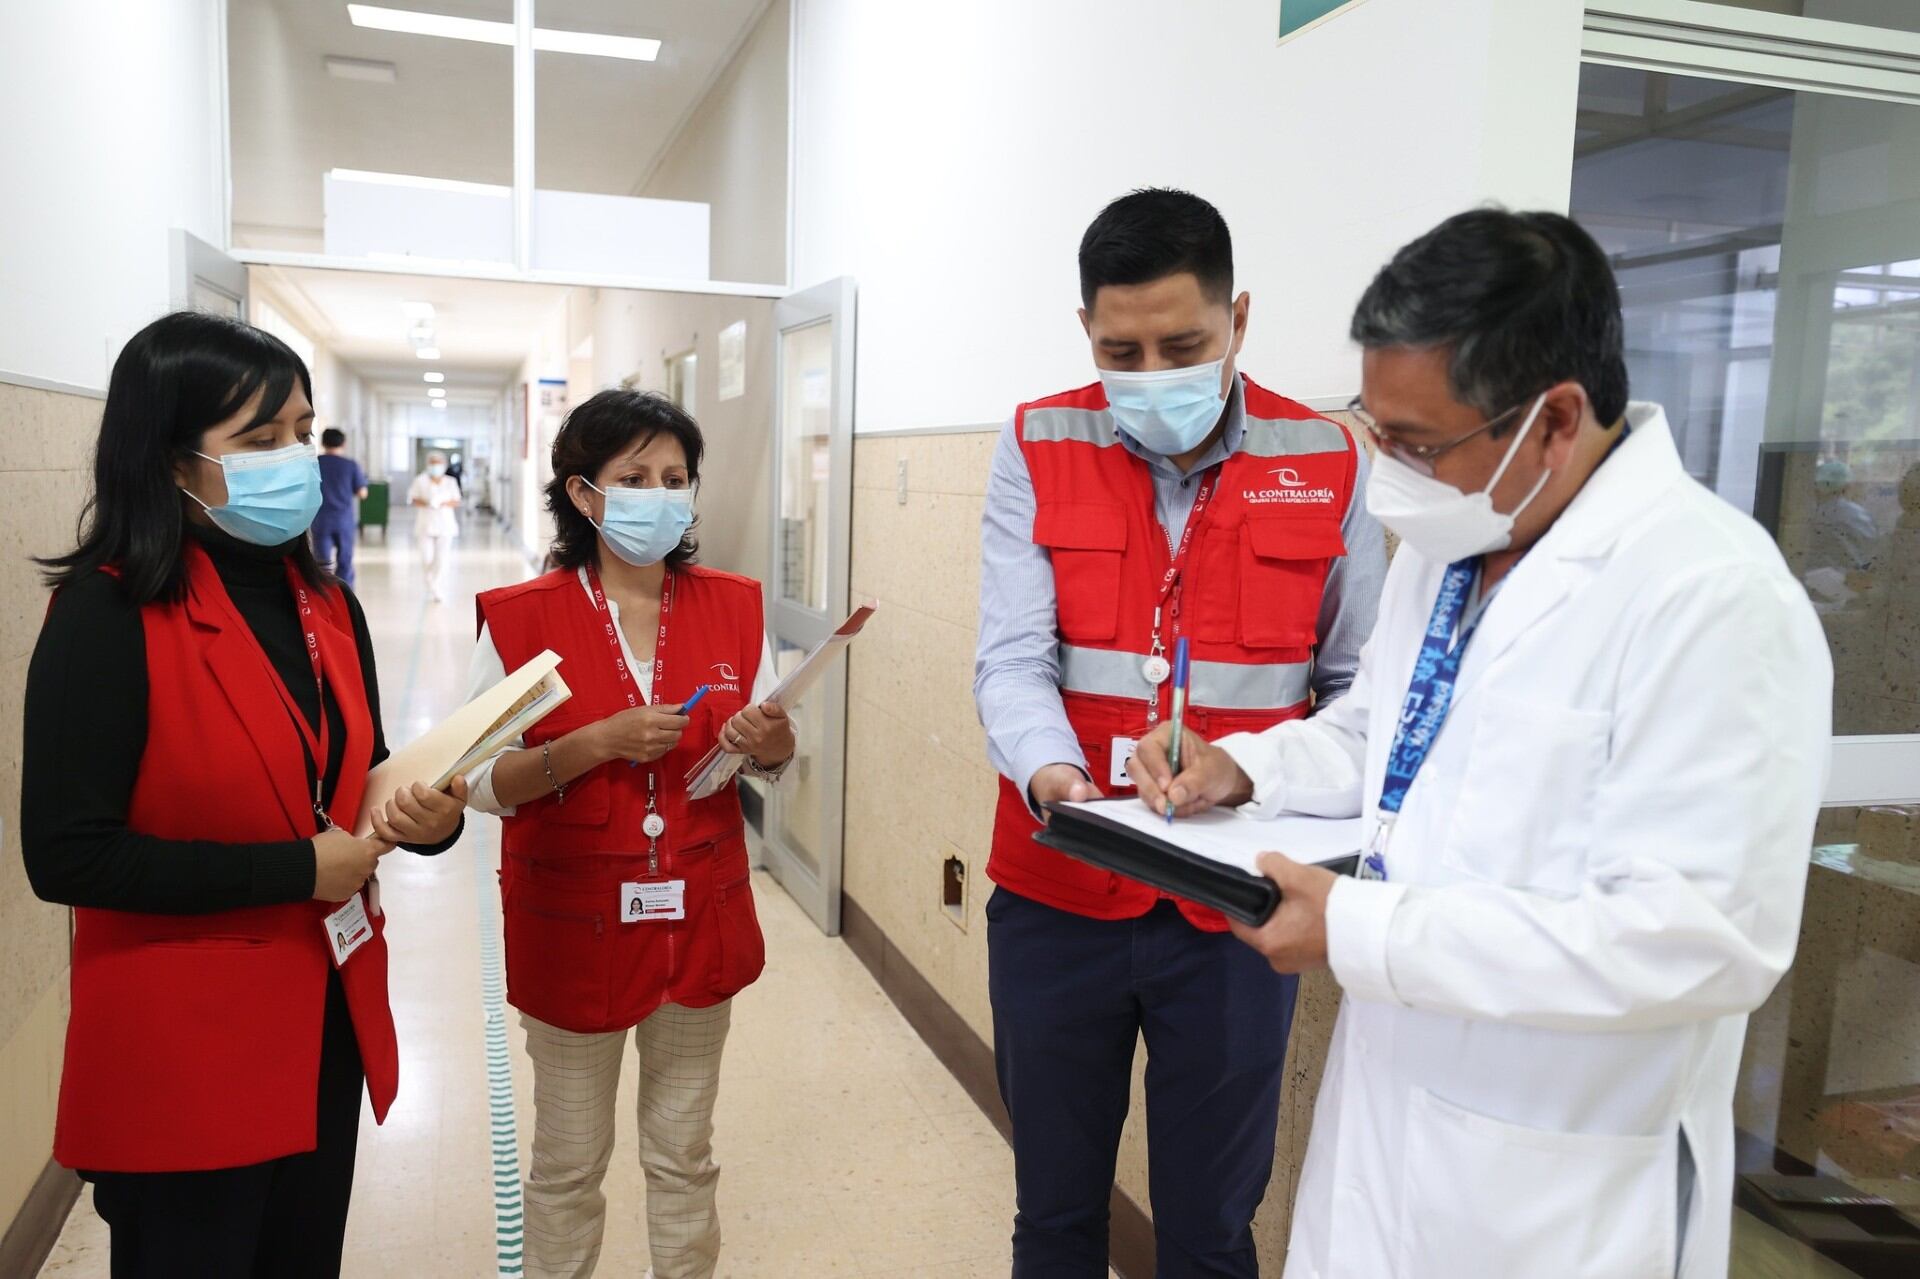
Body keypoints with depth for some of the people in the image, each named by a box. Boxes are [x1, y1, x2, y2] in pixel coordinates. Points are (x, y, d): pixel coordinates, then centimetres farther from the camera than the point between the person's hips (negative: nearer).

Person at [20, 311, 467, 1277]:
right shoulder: (106, 616, -16)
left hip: (327, 1023, 7)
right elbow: (65, 855, -19)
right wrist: (294, 872, -19)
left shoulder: (324, 603, 6)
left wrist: (424, 820, -10)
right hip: (182, 1049, -6)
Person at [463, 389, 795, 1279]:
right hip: (574, 928, -2)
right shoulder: (521, 619, -9)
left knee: (684, 1156, 18)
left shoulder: (733, 607, -1)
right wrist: (599, 743, -24)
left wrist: (769, 745, -16)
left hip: (700, 920, 3)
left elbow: (768, 759, 6)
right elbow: (483, 783, -10)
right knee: (568, 1164, 14)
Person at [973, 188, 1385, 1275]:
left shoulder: (1328, 463, -1)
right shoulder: (1038, 450, -2)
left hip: (1235, 904, 0)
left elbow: (1358, 685, 3)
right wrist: (1052, 772, -29)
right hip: (1058, 893, 1)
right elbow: (1013, 658, -9)